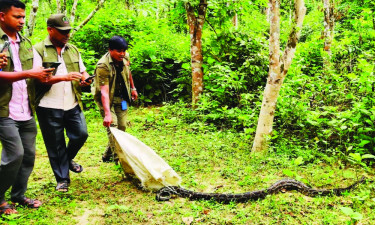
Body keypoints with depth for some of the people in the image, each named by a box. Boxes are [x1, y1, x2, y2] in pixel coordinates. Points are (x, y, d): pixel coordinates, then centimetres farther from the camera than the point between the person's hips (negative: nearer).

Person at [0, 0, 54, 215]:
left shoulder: (26, 43, 12)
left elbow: (34, 70, 17)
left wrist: (42, 75, -5)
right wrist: (29, 74, -21)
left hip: (27, 111, 7)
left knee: (29, 154, 10)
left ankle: (18, 195, 27)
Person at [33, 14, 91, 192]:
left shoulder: (73, 50, 14)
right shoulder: (38, 50, -4)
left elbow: (83, 71, 20)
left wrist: (85, 78, -5)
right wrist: (64, 78, -25)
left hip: (72, 105, 4)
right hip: (49, 107, -4)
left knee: (81, 134, -2)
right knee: (55, 144, 4)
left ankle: (68, 159, 30)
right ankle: (62, 179, 20)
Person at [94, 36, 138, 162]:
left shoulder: (125, 57, -7)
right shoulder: (103, 66, -28)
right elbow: (104, 91, -35)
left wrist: (133, 88, 24)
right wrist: (107, 114, -42)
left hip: (121, 98, 6)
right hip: (107, 99, -6)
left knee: (122, 127, 6)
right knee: (112, 126, -18)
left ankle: (107, 156, 22)